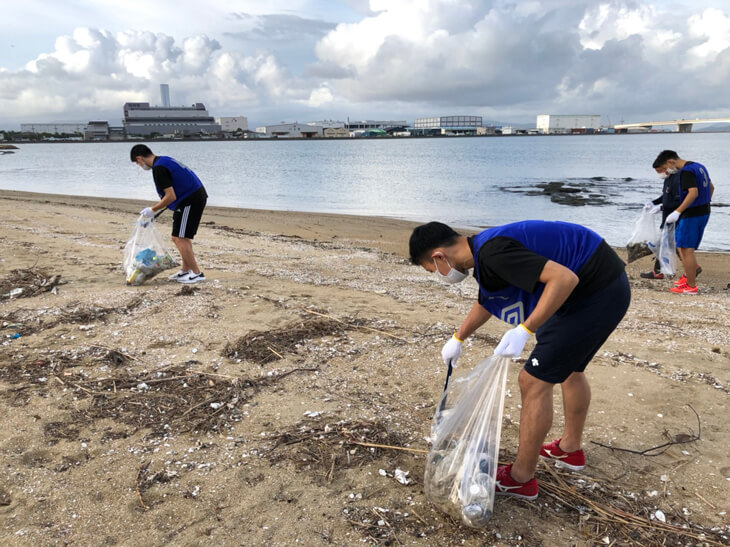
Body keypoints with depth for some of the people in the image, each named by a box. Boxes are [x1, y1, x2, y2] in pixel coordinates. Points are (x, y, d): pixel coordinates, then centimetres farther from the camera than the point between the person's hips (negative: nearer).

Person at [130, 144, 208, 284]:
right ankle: (186, 270, 25)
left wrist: (153, 210, -8)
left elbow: (171, 196, -21)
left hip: (190, 200, -10)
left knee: (179, 238, -6)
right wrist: (156, 207, 32)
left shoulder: (159, 168, -17)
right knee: (183, 237, 17)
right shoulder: (164, 160, 15)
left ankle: (197, 273, -3)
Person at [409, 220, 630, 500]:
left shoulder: (493, 253, -25)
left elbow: (564, 278, -31)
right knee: (568, 366, 27)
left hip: (598, 293, -10)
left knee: (534, 381, -4)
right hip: (605, 286, 10)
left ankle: (521, 478, 11)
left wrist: (524, 330, -27)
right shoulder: (483, 250, 8)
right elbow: (484, 303, 28)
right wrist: (457, 339, 38)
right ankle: (571, 448, 47)